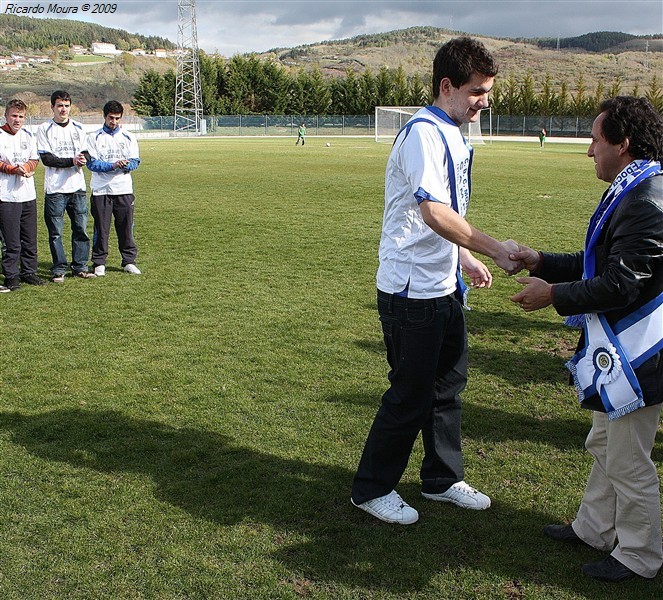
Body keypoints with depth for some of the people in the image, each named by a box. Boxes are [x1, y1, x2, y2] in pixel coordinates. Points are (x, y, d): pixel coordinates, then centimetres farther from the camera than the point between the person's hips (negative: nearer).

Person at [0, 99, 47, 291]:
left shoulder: (28, 136, 13)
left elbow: (35, 160, 13)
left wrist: (26, 166, -8)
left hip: (28, 195, 5)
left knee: (30, 239, 10)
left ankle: (29, 272, 22)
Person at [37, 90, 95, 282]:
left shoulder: (78, 128, 11)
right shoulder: (44, 129, -1)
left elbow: (85, 153, 7)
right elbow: (46, 158, -9)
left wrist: (83, 159, -17)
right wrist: (72, 161, -19)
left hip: (77, 187, 3)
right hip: (55, 189, -3)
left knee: (81, 229, 5)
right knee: (55, 232, 1)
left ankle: (80, 266, 15)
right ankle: (59, 269, 10)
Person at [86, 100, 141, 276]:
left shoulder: (128, 137, 10)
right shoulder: (95, 137, 3)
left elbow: (135, 161, 4)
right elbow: (91, 163, -6)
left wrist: (127, 165, -18)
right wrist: (112, 165, -19)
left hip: (124, 189, 2)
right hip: (101, 190, -2)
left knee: (126, 227, 5)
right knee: (101, 228, 2)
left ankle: (129, 261, 16)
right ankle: (99, 263, 11)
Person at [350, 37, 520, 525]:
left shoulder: (453, 136, 14)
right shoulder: (424, 132, -18)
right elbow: (434, 213, -30)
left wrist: (465, 259, 19)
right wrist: (495, 249, -30)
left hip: (444, 288, 10)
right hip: (411, 291, -10)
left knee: (449, 384, 18)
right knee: (411, 394, 0)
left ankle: (443, 479, 34)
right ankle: (372, 489, 18)